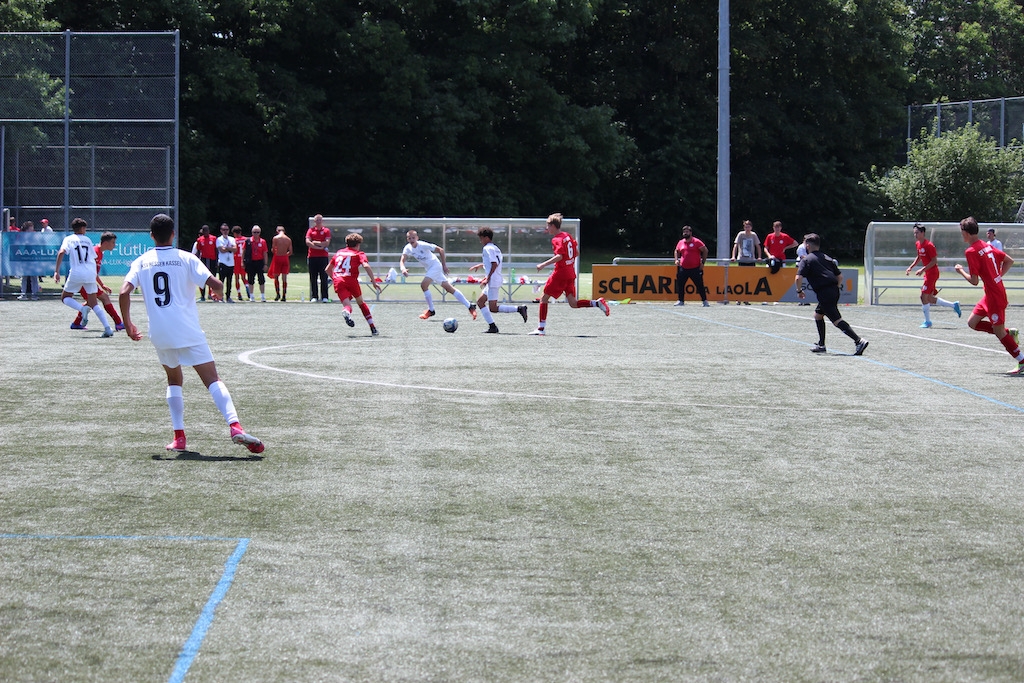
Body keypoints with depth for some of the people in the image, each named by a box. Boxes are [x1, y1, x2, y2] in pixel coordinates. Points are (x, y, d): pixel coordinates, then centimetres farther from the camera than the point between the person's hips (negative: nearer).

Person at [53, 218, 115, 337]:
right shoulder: (88, 240, 15)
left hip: (76, 273, -3)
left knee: (65, 297, 16)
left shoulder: (69, 239, 5)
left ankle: (82, 309, -15)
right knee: (93, 304, 9)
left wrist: (56, 271, -13)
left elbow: (61, 252, -12)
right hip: (91, 273, 3)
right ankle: (108, 328, -6)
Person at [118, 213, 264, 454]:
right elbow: (216, 284, -9)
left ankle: (179, 436, 13)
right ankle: (235, 426, -26)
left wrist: (127, 323, 9)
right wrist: (217, 293, 16)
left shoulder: (141, 262, 7)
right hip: (188, 332, -3)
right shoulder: (186, 259, 0)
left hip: (159, 333, 3)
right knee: (212, 380, -7)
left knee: (174, 380, 23)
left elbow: (124, 292, -4)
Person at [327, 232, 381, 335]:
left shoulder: (339, 253, 25)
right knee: (361, 303, 20)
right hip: (352, 281, -2)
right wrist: (373, 281, -8)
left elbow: (328, 269, 30)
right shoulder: (358, 254, 12)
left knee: (347, 305, -7)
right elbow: (366, 266, -8)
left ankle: (346, 312, -47)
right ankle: (372, 328, 19)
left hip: (338, 282, 2)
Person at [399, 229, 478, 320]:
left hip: (435, 265, -7)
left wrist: (444, 265, -14)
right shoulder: (408, 248, -4)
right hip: (429, 268, 7)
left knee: (423, 285, -22)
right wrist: (403, 269, -38)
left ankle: (431, 310, -7)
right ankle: (470, 306, 12)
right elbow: (402, 260, -16)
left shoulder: (423, 245, -20)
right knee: (449, 288, 7)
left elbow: (440, 250, -15)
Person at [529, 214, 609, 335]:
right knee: (573, 303, 6)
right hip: (571, 273, 8)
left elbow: (559, 256, -26)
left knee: (544, 298, 3)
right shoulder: (568, 236, 13)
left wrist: (544, 265, -25)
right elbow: (577, 253, 17)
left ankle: (541, 328, 1)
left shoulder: (557, 239, -12)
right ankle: (597, 303, -11)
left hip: (560, 273, -8)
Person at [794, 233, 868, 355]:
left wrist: (799, 291, 3)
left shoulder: (807, 260, 0)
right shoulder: (827, 258, 20)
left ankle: (859, 341, -24)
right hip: (834, 291, 8)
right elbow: (840, 277, 19)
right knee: (818, 315, 25)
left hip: (824, 293, -8)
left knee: (837, 320, -11)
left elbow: (799, 278, -13)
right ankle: (821, 345, 26)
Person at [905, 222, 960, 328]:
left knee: (924, 296, -10)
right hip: (927, 274, 10)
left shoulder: (929, 245, -18)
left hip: (932, 273, -10)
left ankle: (927, 321, -1)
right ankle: (954, 305, 23)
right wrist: (911, 267, 15)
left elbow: (934, 261, -19)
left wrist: (923, 270, -23)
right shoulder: (918, 244, 10)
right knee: (930, 298, 11)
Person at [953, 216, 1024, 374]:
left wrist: (961, 271, -1)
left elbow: (974, 281, -18)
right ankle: (1009, 333, 14)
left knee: (999, 332, 0)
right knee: (972, 322, 14)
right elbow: (1009, 261, 14)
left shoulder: (971, 251, -17)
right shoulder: (987, 246, 8)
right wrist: (997, 276, 13)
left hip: (995, 296, -9)